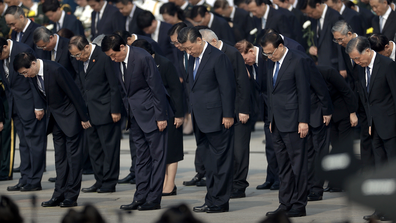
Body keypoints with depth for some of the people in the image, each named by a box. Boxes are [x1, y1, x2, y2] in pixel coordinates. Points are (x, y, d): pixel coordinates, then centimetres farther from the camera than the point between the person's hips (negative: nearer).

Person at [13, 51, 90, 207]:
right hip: (55, 117, 8)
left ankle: (71, 196, 0)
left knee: (73, 155, -2)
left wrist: (84, 118, -15)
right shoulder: (33, 75, -3)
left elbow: (74, 93, -21)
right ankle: (59, 194, 14)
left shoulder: (55, 70, -27)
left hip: (70, 116, -8)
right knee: (60, 156, 10)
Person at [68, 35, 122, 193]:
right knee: (94, 148, 11)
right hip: (90, 113, 8)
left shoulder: (104, 57, -15)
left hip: (105, 112, -8)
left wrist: (115, 110, -14)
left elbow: (115, 85, -13)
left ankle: (109, 183, 4)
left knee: (109, 146, -1)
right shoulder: (81, 61, 8)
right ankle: (100, 181, 18)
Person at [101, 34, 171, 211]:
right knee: (141, 157, 11)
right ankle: (140, 198, 14)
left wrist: (161, 116, -16)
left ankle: (154, 199, 0)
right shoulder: (117, 64, 5)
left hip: (151, 114, -8)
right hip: (136, 116, 8)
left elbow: (157, 88, -16)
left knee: (156, 156, -2)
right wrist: (128, 115, 11)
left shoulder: (142, 58, -18)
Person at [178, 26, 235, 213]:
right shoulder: (193, 59, 14)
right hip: (202, 120, 9)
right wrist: (192, 113, 15)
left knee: (220, 161, -3)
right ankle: (211, 201, 15)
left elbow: (227, 88, -14)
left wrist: (228, 115, -15)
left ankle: (220, 202, 0)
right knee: (209, 162, 11)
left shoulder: (218, 58, -12)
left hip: (217, 120, -9)